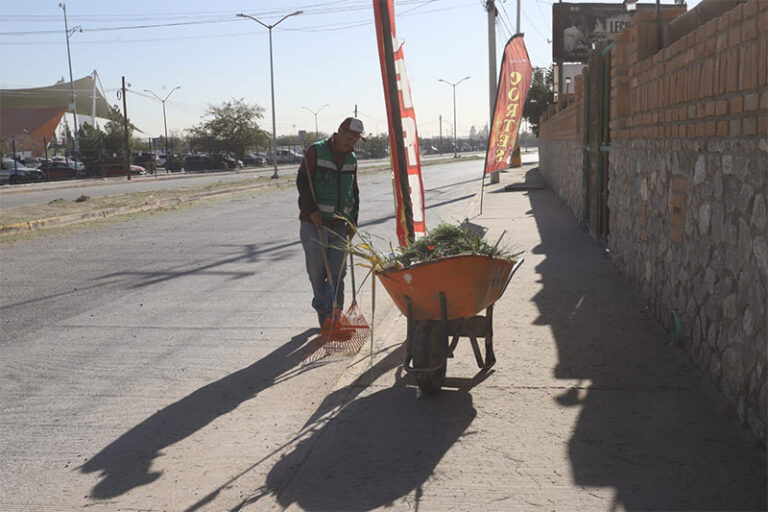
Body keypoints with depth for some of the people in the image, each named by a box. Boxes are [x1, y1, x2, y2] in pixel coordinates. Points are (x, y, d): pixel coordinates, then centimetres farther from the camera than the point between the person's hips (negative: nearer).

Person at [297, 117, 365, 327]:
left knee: (338, 273, 0)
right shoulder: (316, 151, -5)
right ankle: (323, 312, 16)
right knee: (317, 271, 2)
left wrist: (353, 221, 11)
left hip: (339, 224, 4)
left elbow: (354, 192, 18)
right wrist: (312, 210, -16)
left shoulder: (352, 159, 12)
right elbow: (302, 182, -9)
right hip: (314, 222, -4)